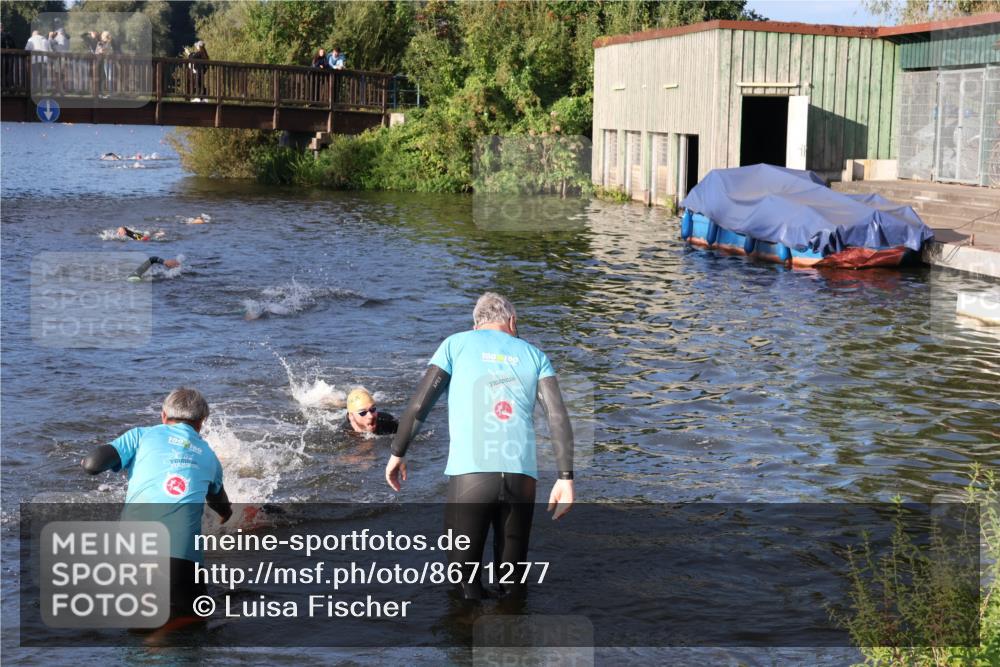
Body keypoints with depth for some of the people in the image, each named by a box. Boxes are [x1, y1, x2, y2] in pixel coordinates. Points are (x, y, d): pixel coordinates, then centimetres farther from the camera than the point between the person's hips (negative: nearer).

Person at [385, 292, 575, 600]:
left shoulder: (457, 343, 15)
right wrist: (565, 478, 4)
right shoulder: (534, 355, 19)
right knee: (513, 580, 14)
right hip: (522, 476, 2)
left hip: (468, 474, -2)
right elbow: (558, 416, 6)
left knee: (465, 577, 7)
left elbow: (419, 405, 8)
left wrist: (397, 454, 19)